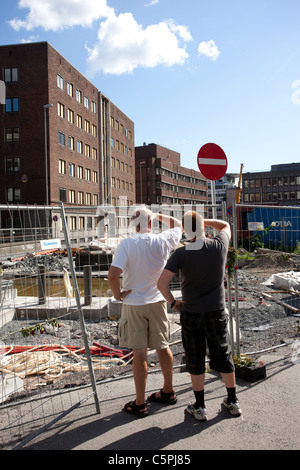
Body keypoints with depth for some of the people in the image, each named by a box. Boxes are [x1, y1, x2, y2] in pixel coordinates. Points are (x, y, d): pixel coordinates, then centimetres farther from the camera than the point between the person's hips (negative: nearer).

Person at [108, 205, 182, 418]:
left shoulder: (126, 244, -14)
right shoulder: (162, 241, -6)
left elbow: (113, 274, -23)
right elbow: (178, 225, 15)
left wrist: (118, 294, -7)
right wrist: (158, 215, 15)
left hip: (133, 304, -3)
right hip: (157, 301, 3)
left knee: (139, 352, 3)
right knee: (163, 347, 17)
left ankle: (140, 403, 14)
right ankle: (168, 392, 33)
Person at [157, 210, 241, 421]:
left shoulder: (181, 254, -14)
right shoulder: (220, 245, -9)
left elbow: (162, 283, -15)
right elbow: (225, 225, 14)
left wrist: (173, 302, 0)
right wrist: (204, 220, 11)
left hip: (191, 314, -2)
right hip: (217, 312, 2)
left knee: (196, 360, 12)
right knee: (223, 357, 17)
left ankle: (200, 407, 24)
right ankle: (233, 402, 32)